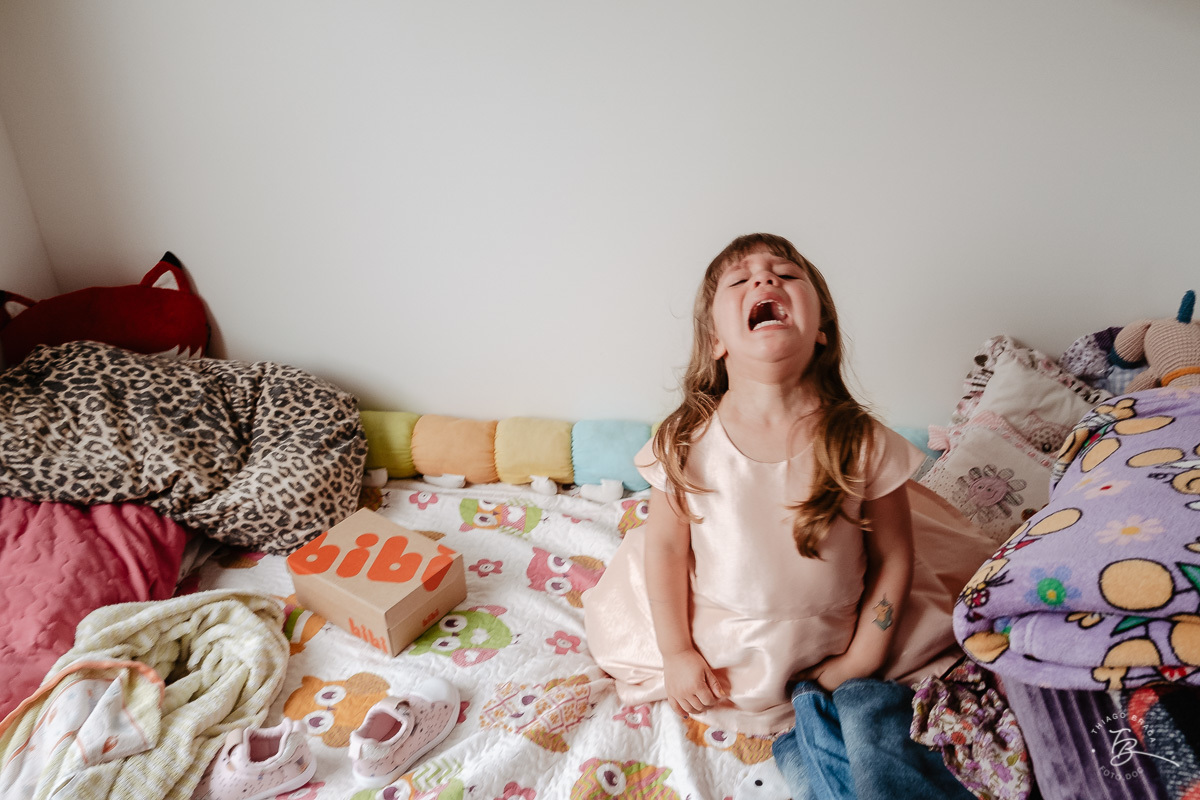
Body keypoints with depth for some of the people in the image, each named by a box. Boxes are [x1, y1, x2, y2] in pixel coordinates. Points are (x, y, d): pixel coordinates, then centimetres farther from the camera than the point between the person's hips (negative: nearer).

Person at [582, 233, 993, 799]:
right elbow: (666, 544, -6)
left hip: (836, 647, 1)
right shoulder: (687, 441, -16)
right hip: (723, 648, 0)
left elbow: (893, 555, -5)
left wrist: (864, 660, -5)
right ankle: (794, 728, 16)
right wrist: (677, 653, -5)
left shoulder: (862, 441, -15)